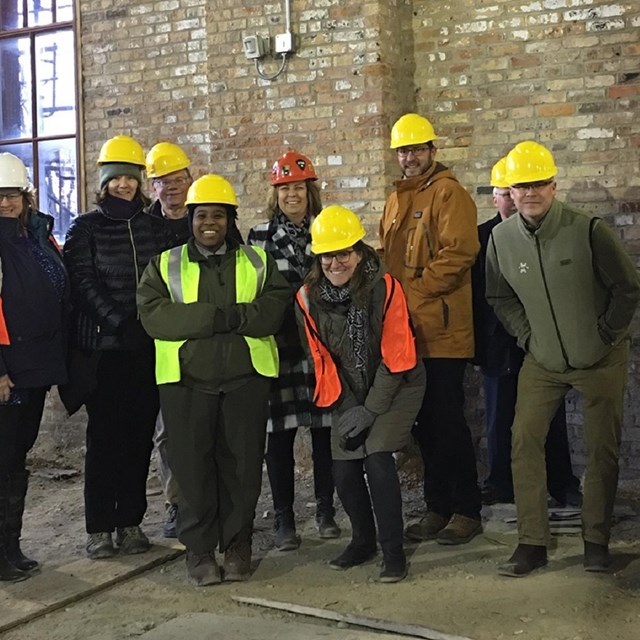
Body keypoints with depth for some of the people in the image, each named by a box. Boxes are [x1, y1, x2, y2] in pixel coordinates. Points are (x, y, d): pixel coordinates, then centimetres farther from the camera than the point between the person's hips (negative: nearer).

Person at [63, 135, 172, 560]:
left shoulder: (155, 227, 11)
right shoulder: (86, 228, 2)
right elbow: (83, 284, -7)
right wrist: (119, 322, -17)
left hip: (147, 349, 3)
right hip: (104, 349, -3)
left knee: (140, 436, 6)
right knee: (104, 437, 0)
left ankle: (131, 521, 16)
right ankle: (99, 527, 9)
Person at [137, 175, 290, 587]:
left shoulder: (258, 262, 12)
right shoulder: (165, 265, 10)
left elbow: (276, 307, -3)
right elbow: (153, 313, -7)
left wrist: (235, 316, -21)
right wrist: (215, 316, -17)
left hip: (246, 377, 1)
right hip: (185, 380, 0)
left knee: (243, 464, 4)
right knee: (193, 466, 2)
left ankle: (238, 547, 18)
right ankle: (199, 551, 15)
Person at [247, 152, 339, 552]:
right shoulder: (259, 237, 5)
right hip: (278, 346, 0)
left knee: (324, 428, 6)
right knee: (279, 433, 2)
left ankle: (326, 510, 22)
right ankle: (284, 519, 13)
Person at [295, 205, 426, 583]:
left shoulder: (385, 288, -19)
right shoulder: (309, 297, -9)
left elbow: (396, 357, -17)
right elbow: (323, 359, 0)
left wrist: (371, 409, -17)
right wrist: (346, 406, -4)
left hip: (397, 386, -4)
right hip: (350, 393, 4)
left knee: (378, 458, -19)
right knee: (344, 469, -1)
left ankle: (394, 551, -5)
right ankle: (363, 541, 25)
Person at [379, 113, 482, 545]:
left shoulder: (449, 193, -6)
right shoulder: (396, 200, 19)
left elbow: (458, 252, -17)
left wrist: (415, 289, -17)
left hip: (442, 328, -8)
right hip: (407, 330, 8)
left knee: (448, 419, -3)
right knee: (425, 420, 12)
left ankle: (467, 510, 9)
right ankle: (438, 507, 22)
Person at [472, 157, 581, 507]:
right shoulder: (482, 236, 3)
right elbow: (475, 291, 3)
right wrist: (477, 341, -3)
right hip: (499, 344, 1)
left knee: (551, 419, 8)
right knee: (499, 420, 9)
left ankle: (562, 485, 20)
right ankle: (500, 484, 21)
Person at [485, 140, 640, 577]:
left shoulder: (588, 230, -18)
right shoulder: (502, 239, -7)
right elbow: (500, 297, 9)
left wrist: (603, 336, -7)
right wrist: (527, 337, 1)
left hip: (601, 360, -2)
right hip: (543, 361, 3)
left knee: (603, 449, 4)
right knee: (525, 441, -6)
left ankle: (597, 541, 20)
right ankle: (532, 543, 3)